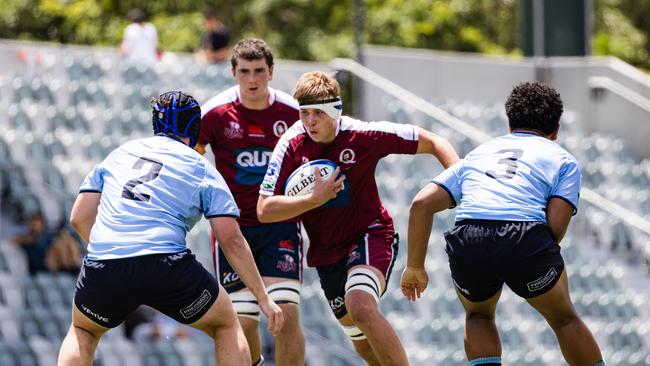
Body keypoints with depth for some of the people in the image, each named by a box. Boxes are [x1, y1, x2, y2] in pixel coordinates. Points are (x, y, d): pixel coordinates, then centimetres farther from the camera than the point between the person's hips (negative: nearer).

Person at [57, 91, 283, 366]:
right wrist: (263, 298, 10)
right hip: (166, 266, -3)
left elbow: (79, 218, 19)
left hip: (102, 269, 3)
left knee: (82, 331, 32)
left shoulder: (119, 154, 23)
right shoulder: (201, 168, 14)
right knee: (225, 324, 21)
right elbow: (231, 240, 6)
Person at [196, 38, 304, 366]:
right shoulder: (216, 113, -6)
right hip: (234, 226, 0)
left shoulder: (293, 113, -2)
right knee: (242, 321, -2)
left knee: (287, 314, -15)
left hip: (281, 227, 0)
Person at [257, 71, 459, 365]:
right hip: (326, 252, 5)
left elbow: (432, 143, -7)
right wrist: (315, 198, -27)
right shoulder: (292, 145, -12)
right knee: (357, 334, 16)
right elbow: (264, 211, -16)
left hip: (370, 234, -5)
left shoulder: (363, 136, -17)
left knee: (361, 307, -32)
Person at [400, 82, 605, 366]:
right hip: (527, 236, -2)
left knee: (479, 315, 30)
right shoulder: (562, 160, 22)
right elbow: (556, 224, 5)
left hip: (467, 243, 2)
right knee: (565, 319, 22)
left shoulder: (477, 155, 32)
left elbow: (421, 203, 21)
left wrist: (415, 267, 25)